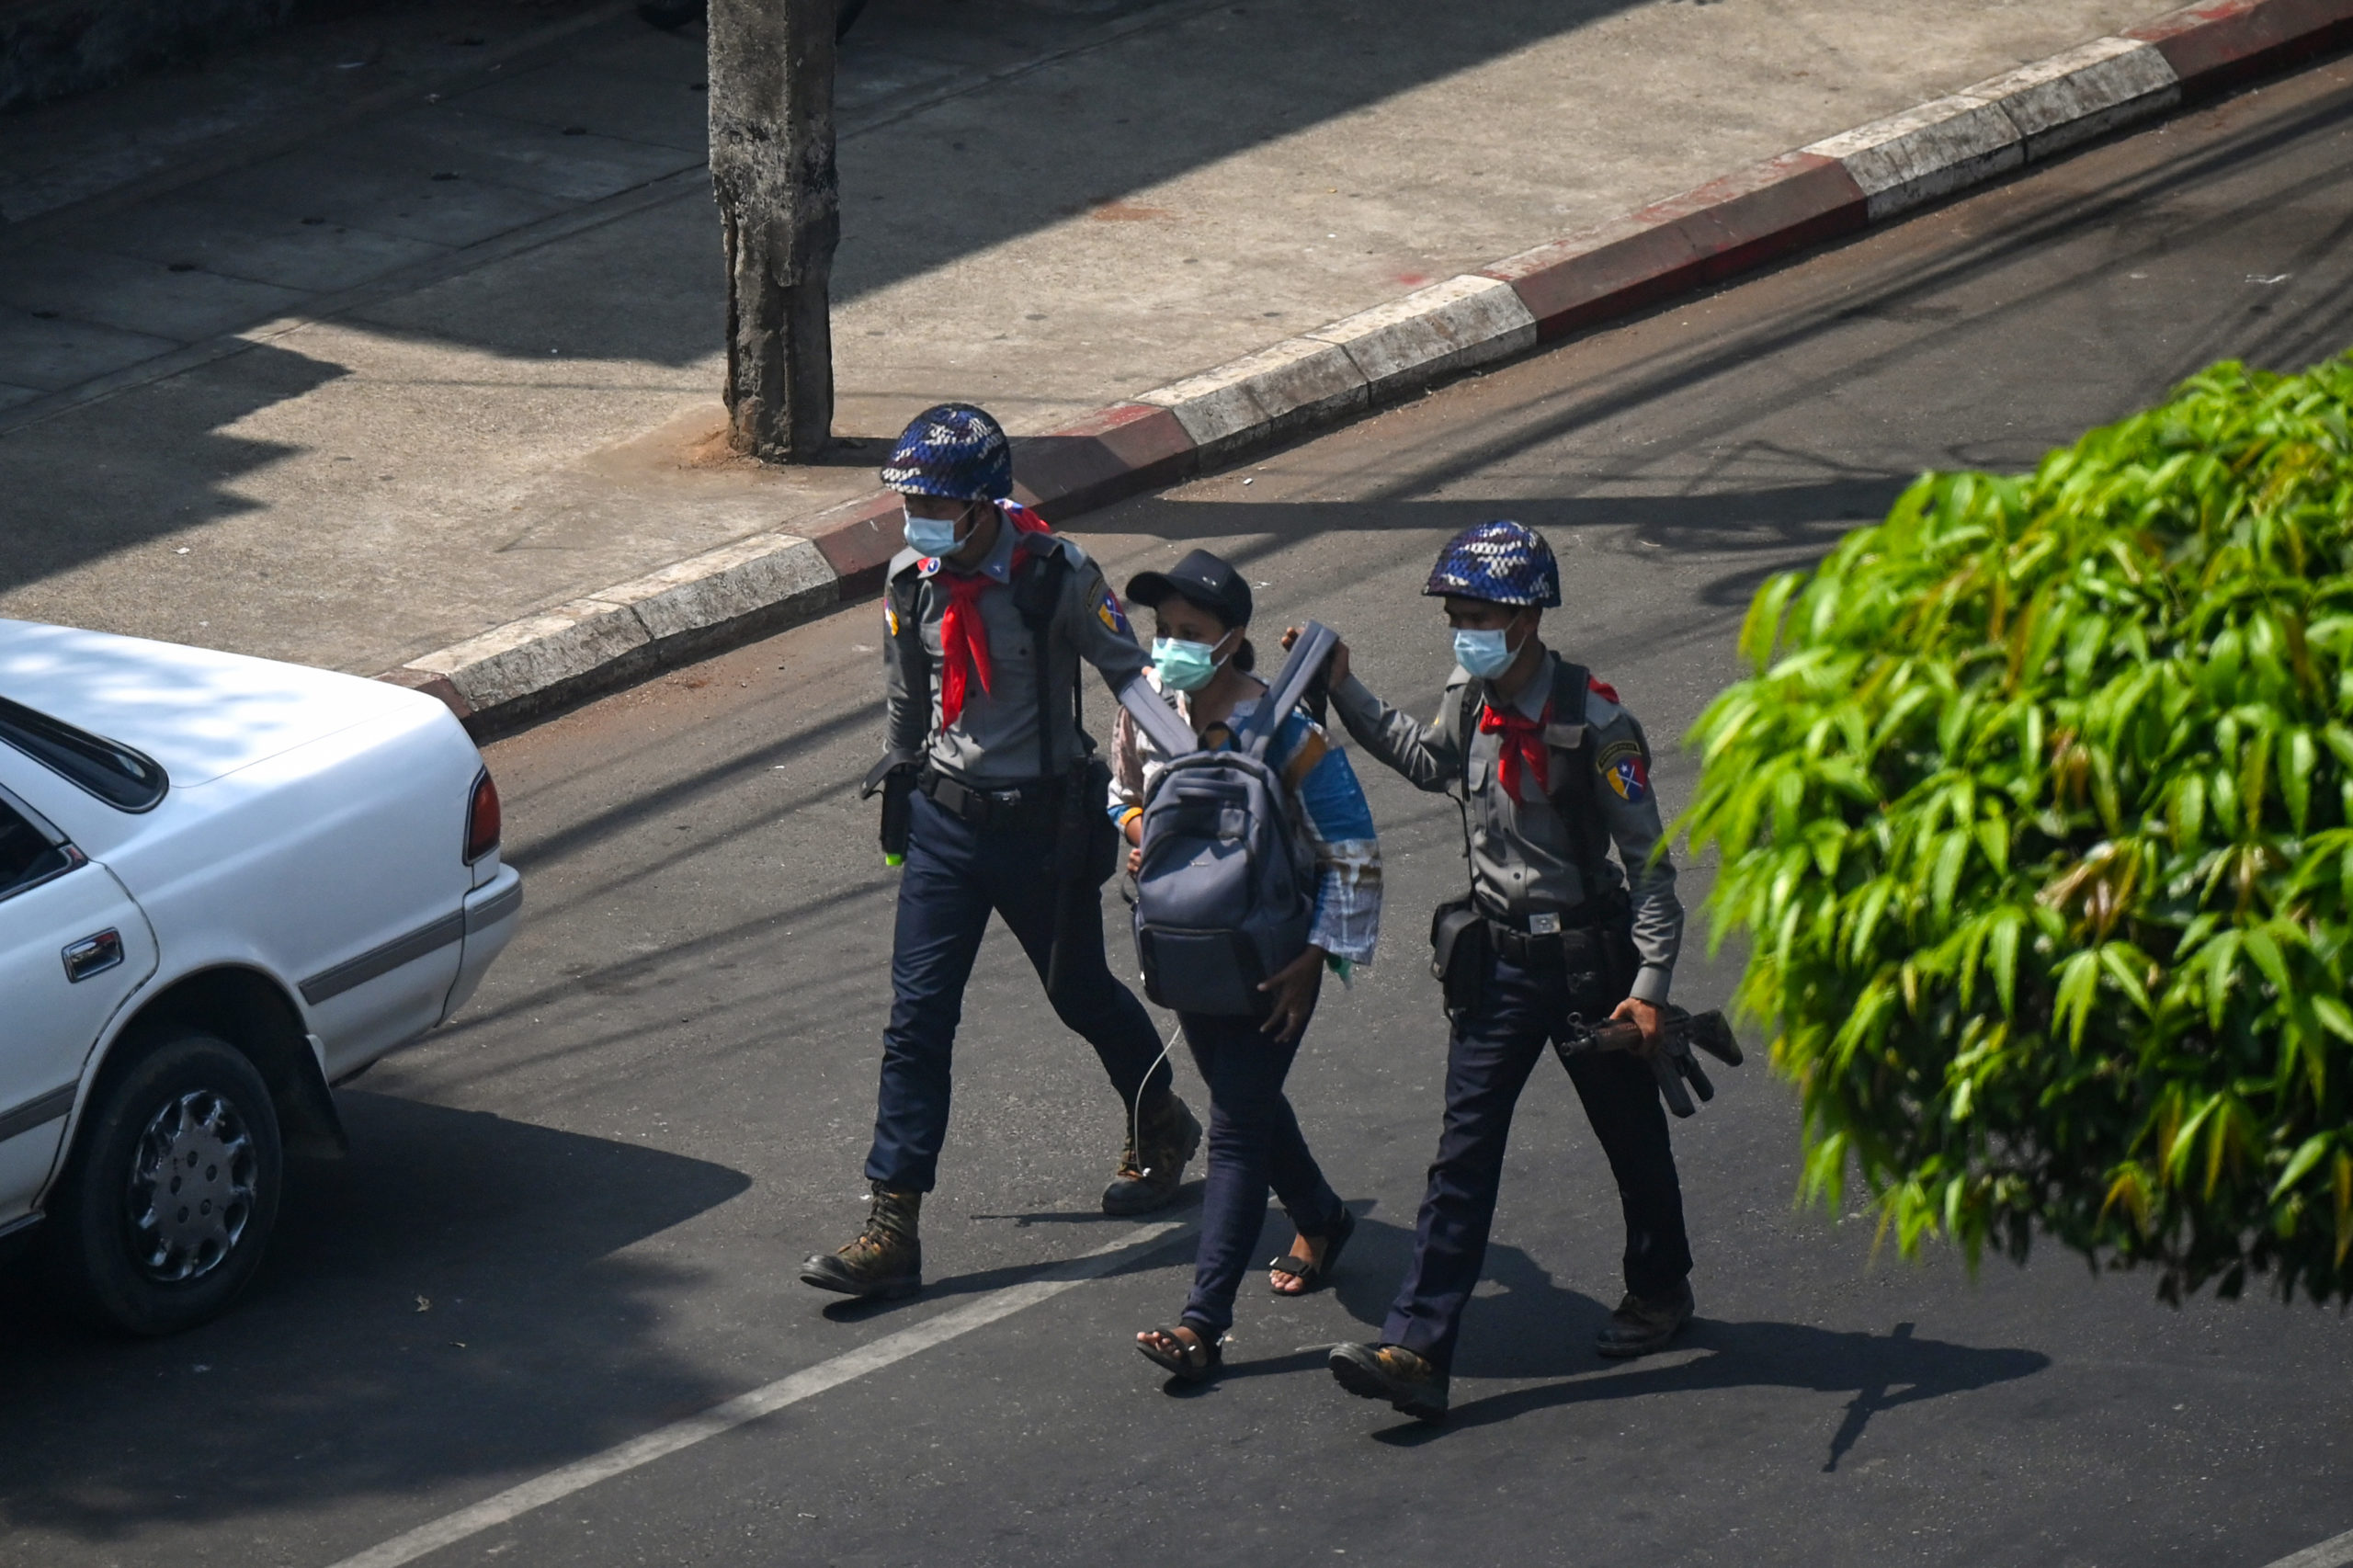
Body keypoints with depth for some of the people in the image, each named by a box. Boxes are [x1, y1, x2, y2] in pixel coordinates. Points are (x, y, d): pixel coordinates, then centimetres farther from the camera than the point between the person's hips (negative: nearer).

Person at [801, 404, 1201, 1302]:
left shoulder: (1056, 578, -17)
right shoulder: (911, 584, -3)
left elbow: (1132, 677, -8)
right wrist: (901, 777, 21)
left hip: (1043, 824, -3)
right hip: (946, 823, 3)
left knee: (1082, 995, 16)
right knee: (917, 1018, -4)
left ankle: (1160, 1128, 46)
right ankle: (891, 1233, -5)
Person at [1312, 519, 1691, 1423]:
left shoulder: (1592, 723, -18)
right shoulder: (1469, 702, 1)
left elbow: (1649, 858, -15)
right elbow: (1428, 761, 25)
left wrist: (1650, 985, -20)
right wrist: (1344, 694, 18)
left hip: (1588, 958, -4)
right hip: (1498, 961, 5)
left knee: (1631, 1137, 15)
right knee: (1464, 1153, -3)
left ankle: (1659, 1291, 40)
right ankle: (1416, 1349, -10)